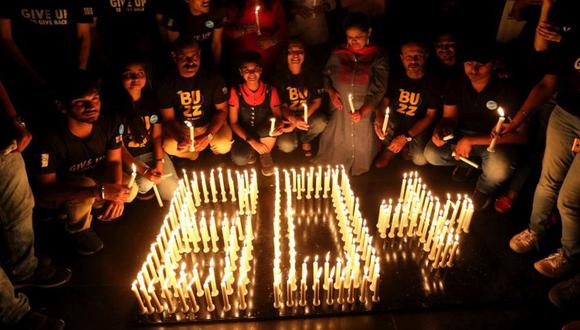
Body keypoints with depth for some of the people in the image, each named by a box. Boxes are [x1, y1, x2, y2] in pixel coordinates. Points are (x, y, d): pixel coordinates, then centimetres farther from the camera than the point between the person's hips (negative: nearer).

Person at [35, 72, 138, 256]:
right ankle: (78, 229, -1)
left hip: (93, 178, 4)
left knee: (130, 189, -17)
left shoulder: (109, 124, -20)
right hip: (58, 194, -4)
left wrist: (115, 194, -32)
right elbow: (44, 191, -33)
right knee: (86, 184, -34)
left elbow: (114, 161, -12)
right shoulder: (53, 140, -33)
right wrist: (100, 191, -45)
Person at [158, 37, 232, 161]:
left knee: (223, 146, -28)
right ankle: (193, 154, 12)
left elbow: (222, 110, -11)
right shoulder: (167, 84, -14)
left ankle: (213, 150, 15)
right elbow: (168, 118, -10)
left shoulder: (213, 78, -16)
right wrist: (180, 138, -32)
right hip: (182, 128, 1)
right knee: (169, 147, -25)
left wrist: (208, 136, -26)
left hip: (210, 125, -1)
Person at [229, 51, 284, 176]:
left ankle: (266, 154, -4)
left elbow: (278, 116, -6)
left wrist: (279, 125, -32)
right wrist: (251, 141, -23)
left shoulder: (270, 91, -9)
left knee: (272, 124, -34)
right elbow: (233, 123, -10)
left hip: (265, 133, 1)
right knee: (239, 159, -30)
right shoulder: (235, 92, -11)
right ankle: (251, 151, 8)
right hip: (244, 134, -1)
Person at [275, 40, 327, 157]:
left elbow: (317, 101, -5)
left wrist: (302, 118, -19)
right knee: (286, 146, -26)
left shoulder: (311, 74, -6)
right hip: (289, 116, -1)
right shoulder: (280, 77, -10)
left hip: (308, 113, 2)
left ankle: (305, 140, 5)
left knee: (321, 122, -33)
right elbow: (282, 106, -9)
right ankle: (294, 136, 17)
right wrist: (293, 120, -31)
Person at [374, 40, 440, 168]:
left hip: (416, 128, -2)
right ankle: (391, 149, 0)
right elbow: (384, 102, -3)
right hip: (393, 124, 3)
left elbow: (430, 116, -8)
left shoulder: (432, 83, -8)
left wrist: (406, 137, -21)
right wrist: (379, 120, -28)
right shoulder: (396, 79, 0)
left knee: (420, 159, -27)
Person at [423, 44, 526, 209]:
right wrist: (440, 130, -27)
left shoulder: (506, 89, -20)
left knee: (499, 169, -37)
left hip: (494, 141, -4)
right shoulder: (457, 85, -6)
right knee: (431, 154, -20)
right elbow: (449, 117, 1)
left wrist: (471, 141, -32)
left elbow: (520, 135, -24)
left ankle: (484, 189, 3)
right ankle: (466, 162, 16)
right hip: (463, 135, 5)